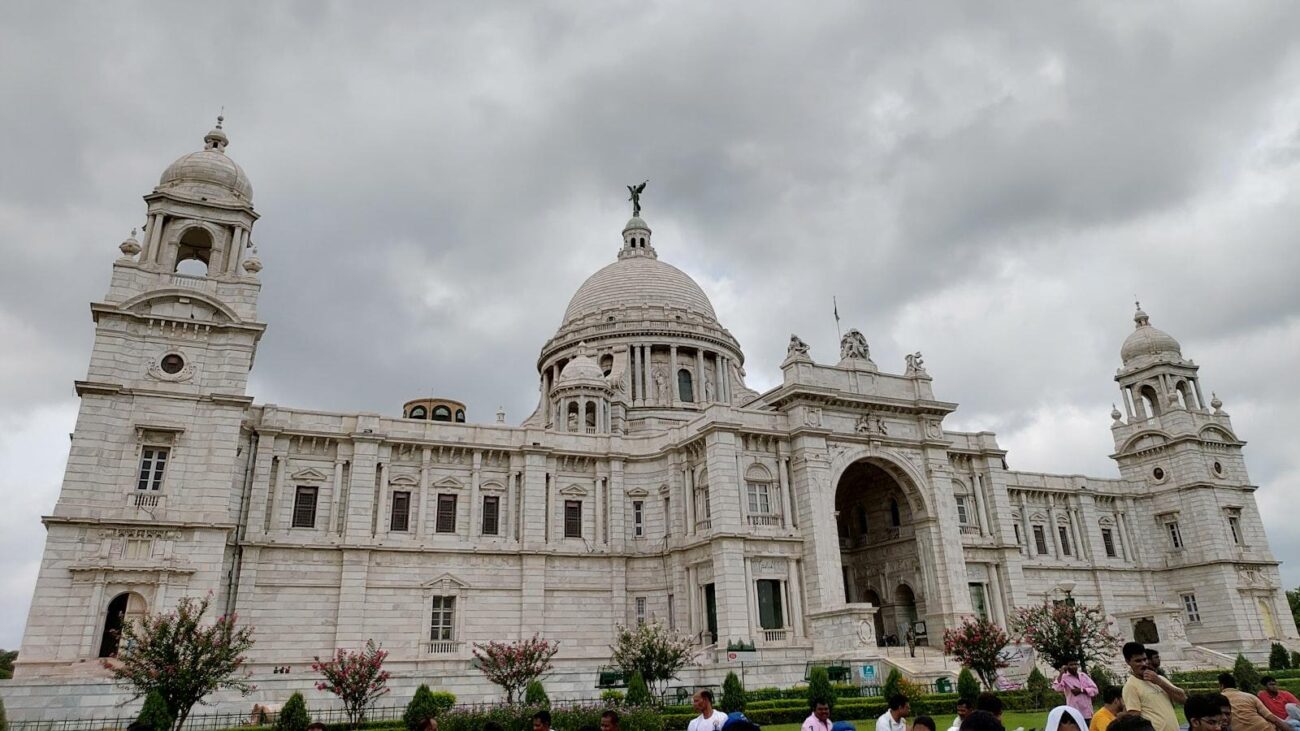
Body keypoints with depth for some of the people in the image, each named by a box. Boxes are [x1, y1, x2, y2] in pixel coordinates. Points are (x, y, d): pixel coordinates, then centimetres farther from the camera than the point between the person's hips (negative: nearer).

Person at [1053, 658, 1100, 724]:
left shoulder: (1083, 675, 10)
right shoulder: (1064, 677, -7)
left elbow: (1094, 690, 5)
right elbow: (1056, 688, -26)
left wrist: (1081, 690, -10)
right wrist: (1061, 672, -24)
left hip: (1087, 714, 5)